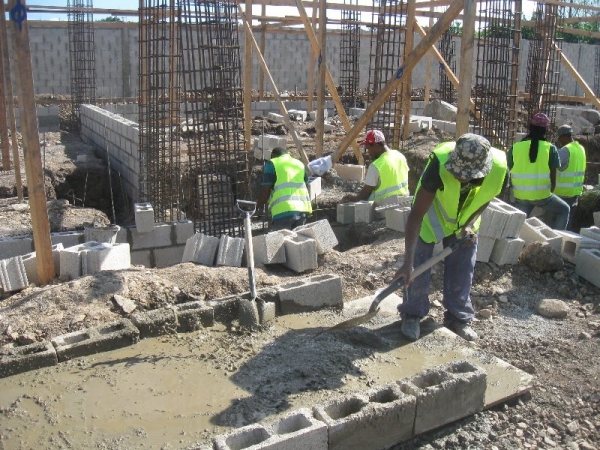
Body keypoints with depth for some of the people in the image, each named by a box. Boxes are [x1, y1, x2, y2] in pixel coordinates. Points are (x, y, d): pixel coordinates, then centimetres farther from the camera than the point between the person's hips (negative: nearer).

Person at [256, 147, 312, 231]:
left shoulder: (272, 164, 7)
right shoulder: (300, 164, 24)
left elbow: (266, 190, 0)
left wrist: (259, 204, 16)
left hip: (284, 210, -6)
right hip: (302, 209, 6)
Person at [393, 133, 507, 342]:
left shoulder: (499, 167, -30)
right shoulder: (440, 164, -41)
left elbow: (485, 197, -4)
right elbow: (417, 214, -40)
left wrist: (470, 224, -19)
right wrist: (407, 262, -44)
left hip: (464, 218, 3)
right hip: (431, 216, -3)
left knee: (462, 270, 8)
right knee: (418, 267, -4)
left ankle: (458, 318, 26)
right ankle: (412, 314, 16)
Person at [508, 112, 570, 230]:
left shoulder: (515, 148, -4)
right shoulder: (550, 149, -8)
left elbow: (511, 176, 3)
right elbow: (553, 178, -3)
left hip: (520, 196, 2)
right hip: (542, 195, -2)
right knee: (564, 210, 25)